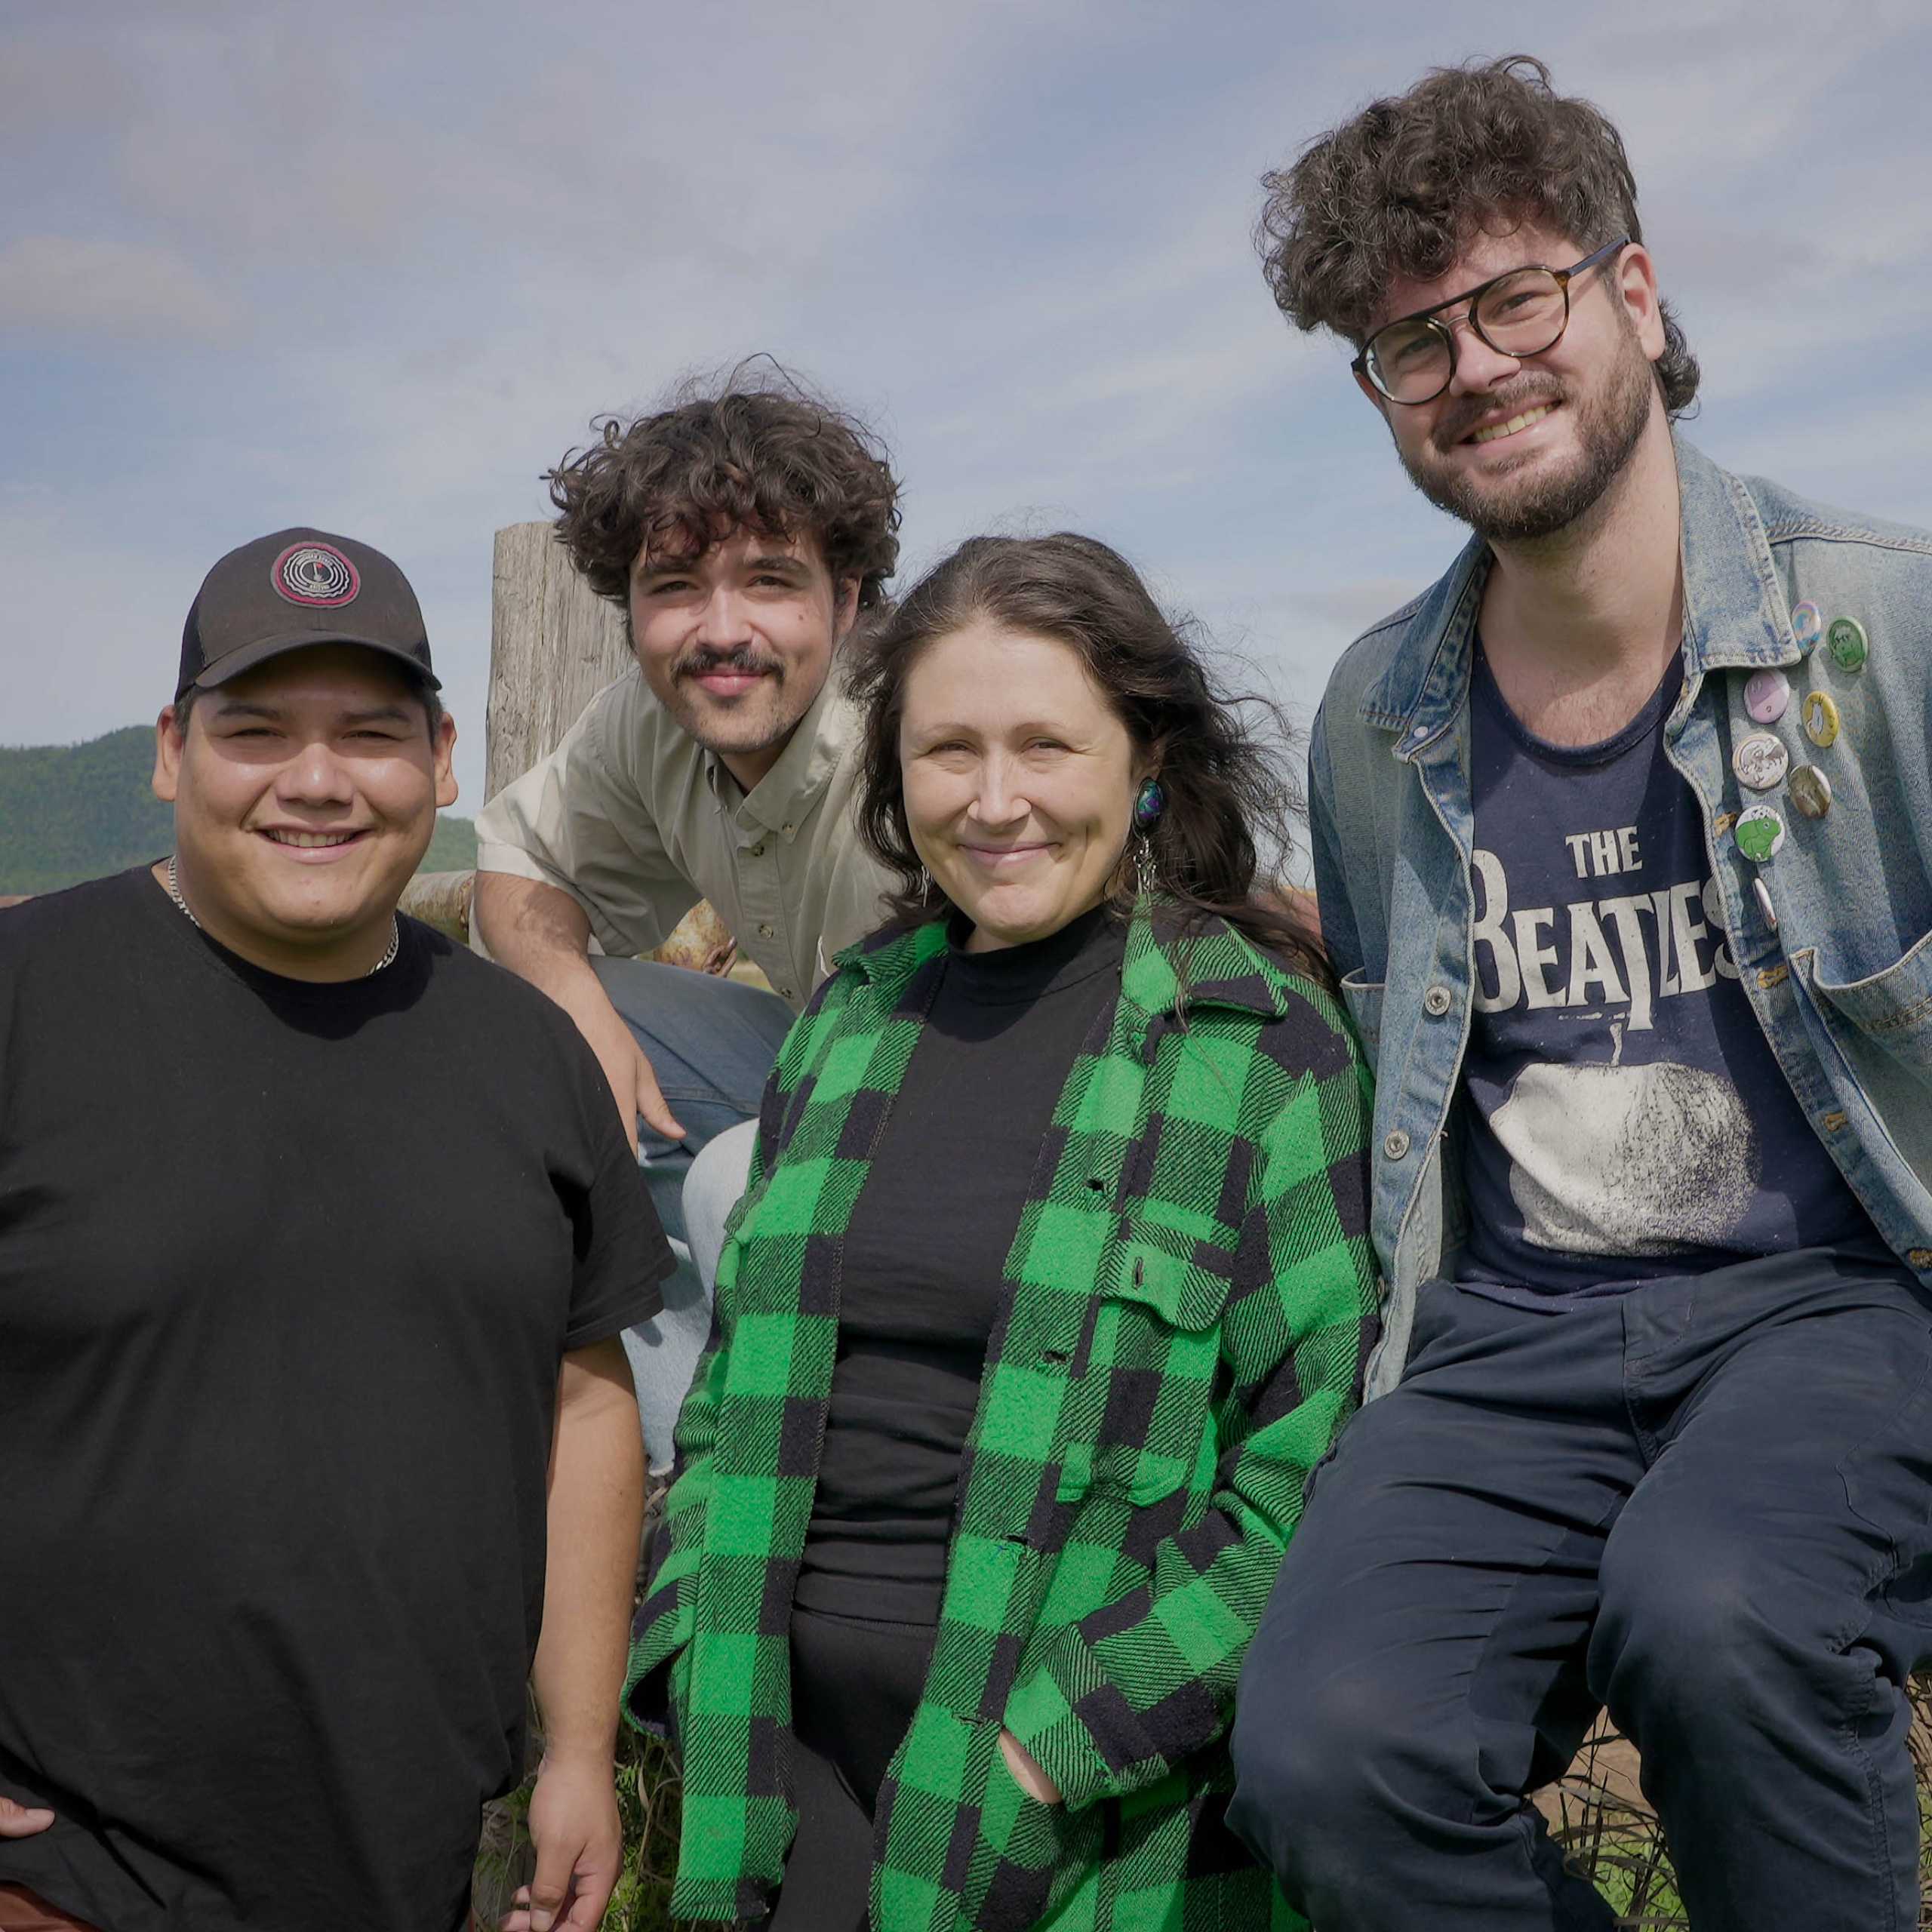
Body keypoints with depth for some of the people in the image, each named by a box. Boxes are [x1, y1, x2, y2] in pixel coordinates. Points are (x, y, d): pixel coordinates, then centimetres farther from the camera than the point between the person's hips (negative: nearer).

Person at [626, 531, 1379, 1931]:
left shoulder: (1262, 1047, -8)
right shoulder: (851, 1021, 7)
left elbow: (1313, 1473, -11)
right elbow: (737, 1379, 13)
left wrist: (1065, 1741, -16)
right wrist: (695, 1653, 2)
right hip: (789, 1749, 4)